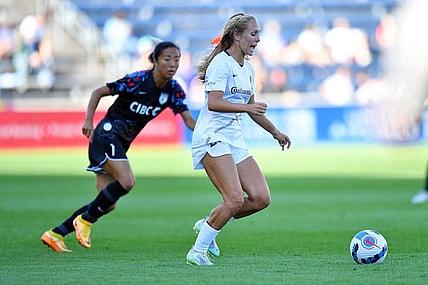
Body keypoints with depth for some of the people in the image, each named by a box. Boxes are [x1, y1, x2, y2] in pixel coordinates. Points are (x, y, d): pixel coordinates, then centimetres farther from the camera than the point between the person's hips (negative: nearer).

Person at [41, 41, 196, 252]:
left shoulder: (173, 90, -2)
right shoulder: (137, 80, -18)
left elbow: (189, 120, -7)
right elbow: (98, 92, -8)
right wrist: (88, 121, -19)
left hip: (121, 143, 7)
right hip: (108, 134, -7)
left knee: (108, 204, 5)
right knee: (127, 181, -27)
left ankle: (55, 234, 12)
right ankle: (85, 221, -8)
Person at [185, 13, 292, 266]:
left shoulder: (248, 69, 16)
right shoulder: (221, 62, -10)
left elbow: (251, 108, 31)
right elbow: (213, 103, -22)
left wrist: (275, 132, 38)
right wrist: (246, 107, -33)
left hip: (234, 140, 9)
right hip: (212, 139, -9)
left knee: (261, 199, -2)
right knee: (235, 200, -20)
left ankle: (207, 225, 14)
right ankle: (197, 252, -7)